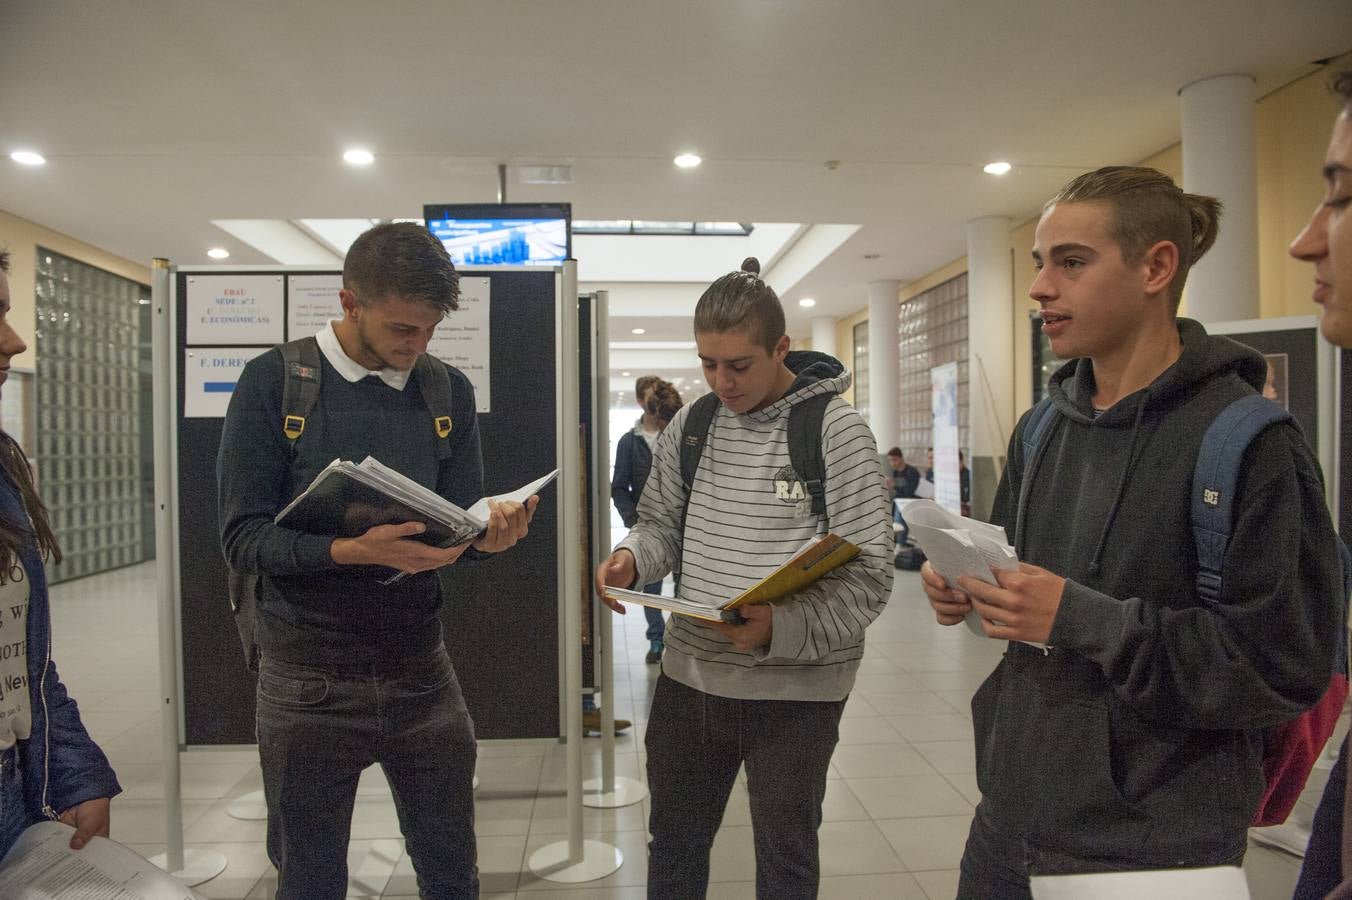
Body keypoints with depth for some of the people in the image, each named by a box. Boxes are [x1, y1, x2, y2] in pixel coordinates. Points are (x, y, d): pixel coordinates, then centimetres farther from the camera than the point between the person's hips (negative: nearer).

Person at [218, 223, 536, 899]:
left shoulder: (449, 391, 4)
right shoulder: (276, 381, -7)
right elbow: (242, 538, -10)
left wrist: (487, 533, -18)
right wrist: (354, 550, -27)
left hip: (419, 671, 3)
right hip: (310, 683, -2)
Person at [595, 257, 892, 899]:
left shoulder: (837, 431, -12)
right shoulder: (687, 428, 2)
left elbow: (870, 575, -15)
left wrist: (784, 628, -29)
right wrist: (631, 558, -12)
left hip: (794, 691, -4)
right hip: (689, 678, 4)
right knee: (673, 844, 22)